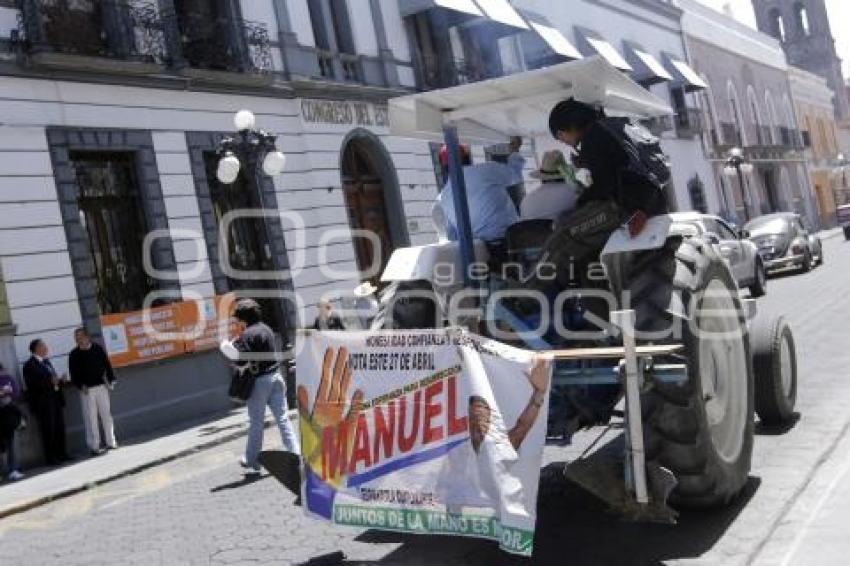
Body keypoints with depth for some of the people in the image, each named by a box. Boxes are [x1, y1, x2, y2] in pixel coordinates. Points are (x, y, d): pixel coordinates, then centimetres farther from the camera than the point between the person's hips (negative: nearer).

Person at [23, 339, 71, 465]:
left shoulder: (46, 361, 17)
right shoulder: (29, 365, -8)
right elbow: (33, 385, -17)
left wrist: (61, 380, 2)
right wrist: (51, 382, -24)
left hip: (56, 400, 8)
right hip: (43, 403, -8)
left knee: (60, 429, 8)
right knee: (48, 431, -4)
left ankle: (61, 454, 17)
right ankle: (51, 458, 2)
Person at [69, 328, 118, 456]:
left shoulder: (98, 349, 3)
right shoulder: (74, 354, 0)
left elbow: (107, 365, 7)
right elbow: (73, 373, -1)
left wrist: (111, 380, 2)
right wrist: (80, 385, -12)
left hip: (101, 387, 2)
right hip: (86, 390, -2)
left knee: (106, 415, 6)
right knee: (90, 418, -1)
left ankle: (111, 442, 16)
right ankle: (94, 446, 3)